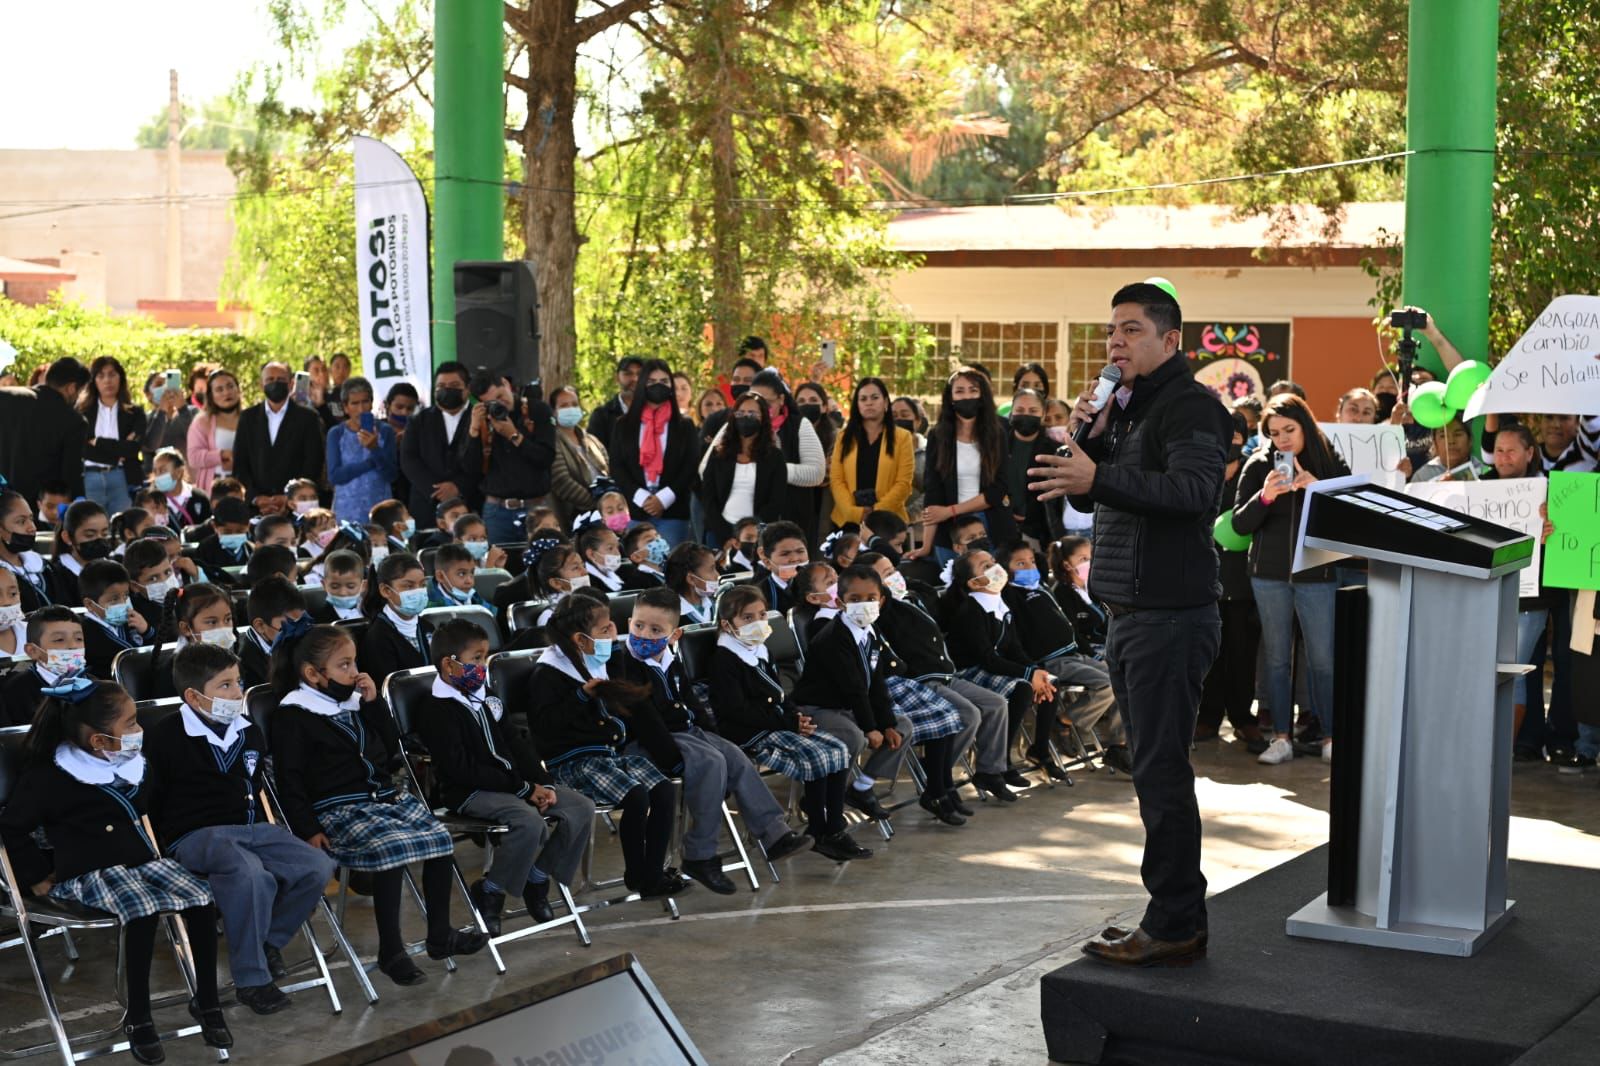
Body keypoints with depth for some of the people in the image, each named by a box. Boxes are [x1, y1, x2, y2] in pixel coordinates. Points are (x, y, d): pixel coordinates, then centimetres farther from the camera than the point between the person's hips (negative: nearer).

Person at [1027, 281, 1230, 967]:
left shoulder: (1190, 407, -11)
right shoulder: (1127, 409, 19)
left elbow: (1194, 490, -28)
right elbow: (1087, 497, 20)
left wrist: (1100, 478, -37)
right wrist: (1090, 436, 2)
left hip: (1170, 618, -10)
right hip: (1130, 615, 10)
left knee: (1161, 769, -8)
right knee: (1154, 767, 13)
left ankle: (1174, 924, -2)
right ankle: (1178, 916, 22)